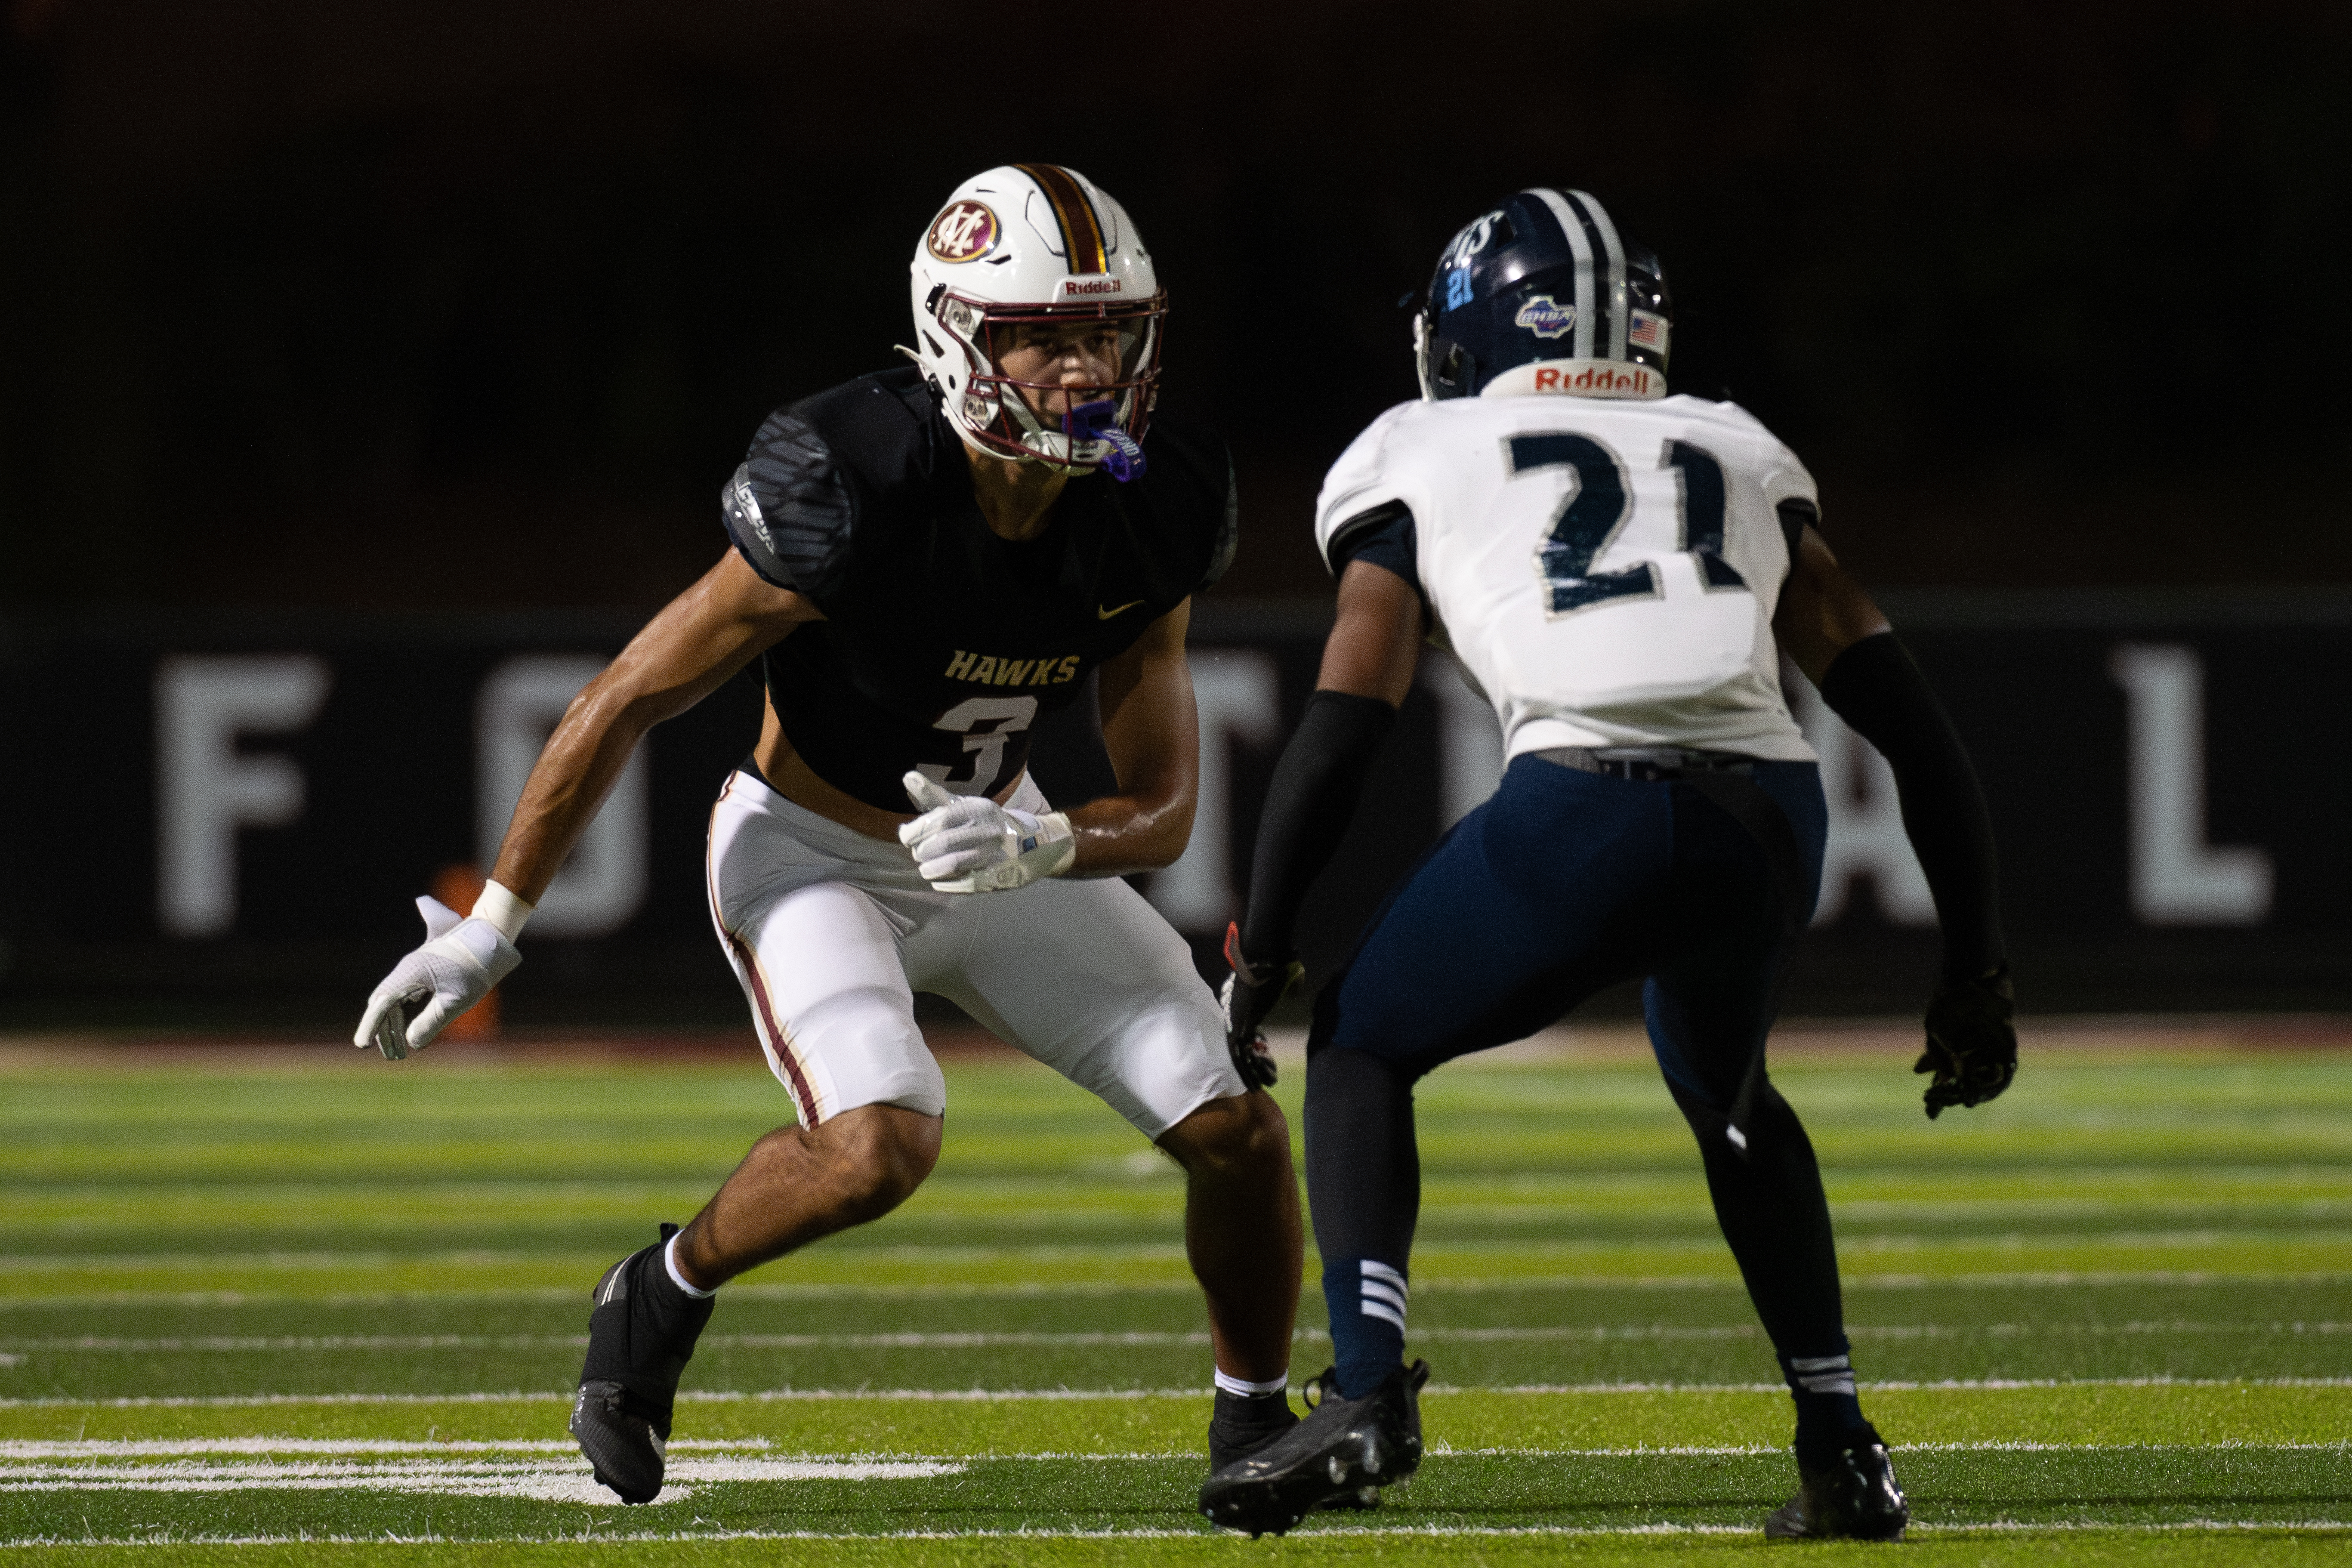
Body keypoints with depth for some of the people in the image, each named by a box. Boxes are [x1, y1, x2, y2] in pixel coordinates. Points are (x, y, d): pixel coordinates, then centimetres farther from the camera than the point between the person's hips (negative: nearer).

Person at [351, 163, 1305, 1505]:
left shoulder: (1151, 520, -15)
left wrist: (1040, 846, -34)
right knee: (880, 1146, -30)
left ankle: (1258, 1417, 18)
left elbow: (1164, 813, -10)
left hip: (1001, 852, 5)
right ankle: (665, 1295, 1)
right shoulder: (849, 496, -30)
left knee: (1235, 1125, -8)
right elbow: (627, 702, -20)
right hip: (809, 854, -5)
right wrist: (494, 927, -15)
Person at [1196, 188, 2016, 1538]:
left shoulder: (1425, 462, 21)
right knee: (1729, 1095, 32)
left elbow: (1343, 731, 13)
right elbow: (1909, 722, 24)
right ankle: (1840, 1451, 23)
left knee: (1363, 1049, 20)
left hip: (1586, 804, -4)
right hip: (1768, 813, 4)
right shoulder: (1743, 462, 29)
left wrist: (1260, 959, 22)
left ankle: (1369, 1393, 1)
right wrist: (1975, 969, 28)